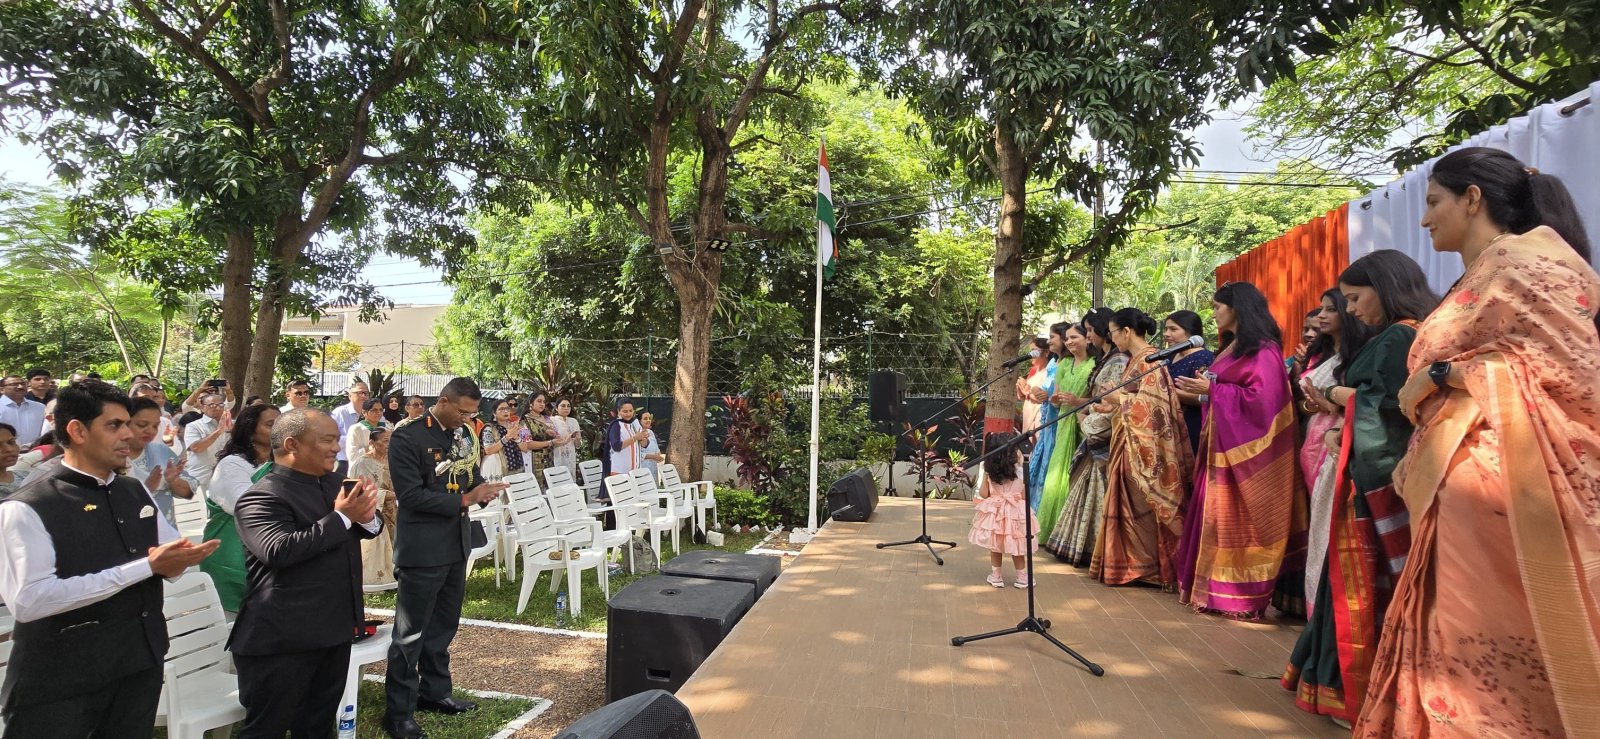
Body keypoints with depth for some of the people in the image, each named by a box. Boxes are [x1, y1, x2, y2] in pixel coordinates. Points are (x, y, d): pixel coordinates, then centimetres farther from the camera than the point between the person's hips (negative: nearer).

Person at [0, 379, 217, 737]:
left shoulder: (135, 491, 7)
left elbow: (172, 553, 13)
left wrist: (179, 559, -11)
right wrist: (146, 566, -24)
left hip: (141, 665, 6)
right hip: (58, 685, -6)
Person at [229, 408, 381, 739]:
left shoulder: (337, 481, 7)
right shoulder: (261, 498, -17)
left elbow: (369, 526, 11)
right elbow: (279, 550, -32)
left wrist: (366, 516, -12)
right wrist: (342, 516, -26)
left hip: (334, 629, 7)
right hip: (282, 638, -7)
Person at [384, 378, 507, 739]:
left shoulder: (464, 434, 6)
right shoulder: (407, 438, -16)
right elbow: (410, 494, -21)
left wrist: (484, 489, -9)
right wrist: (464, 500, -23)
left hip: (456, 543, 7)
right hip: (422, 548, -7)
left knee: (443, 625, 19)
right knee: (410, 631, 3)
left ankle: (434, 691, 33)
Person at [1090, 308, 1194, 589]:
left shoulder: (1149, 360, -12)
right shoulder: (1134, 360, 15)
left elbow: (1149, 403, -21)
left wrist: (1118, 398, -13)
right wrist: (1111, 407, 12)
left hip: (1142, 446, -9)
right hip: (1128, 443, 9)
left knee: (1140, 507, -2)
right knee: (1128, 506, 11)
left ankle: (1146, 567, 7)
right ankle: (1131, 564, 19)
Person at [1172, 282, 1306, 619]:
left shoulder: (1263, 350, -11)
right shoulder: (1229, 347, 16)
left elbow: (1261, 398, -21)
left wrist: (1212, 389, -17)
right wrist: (1201, 388, 5)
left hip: (1244, 447, -9)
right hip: (1222, 444, 9)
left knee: (1238, 520, -4)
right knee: (1218, 516, 9)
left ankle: (1242, 595, 4)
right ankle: (1219, 589, 15)